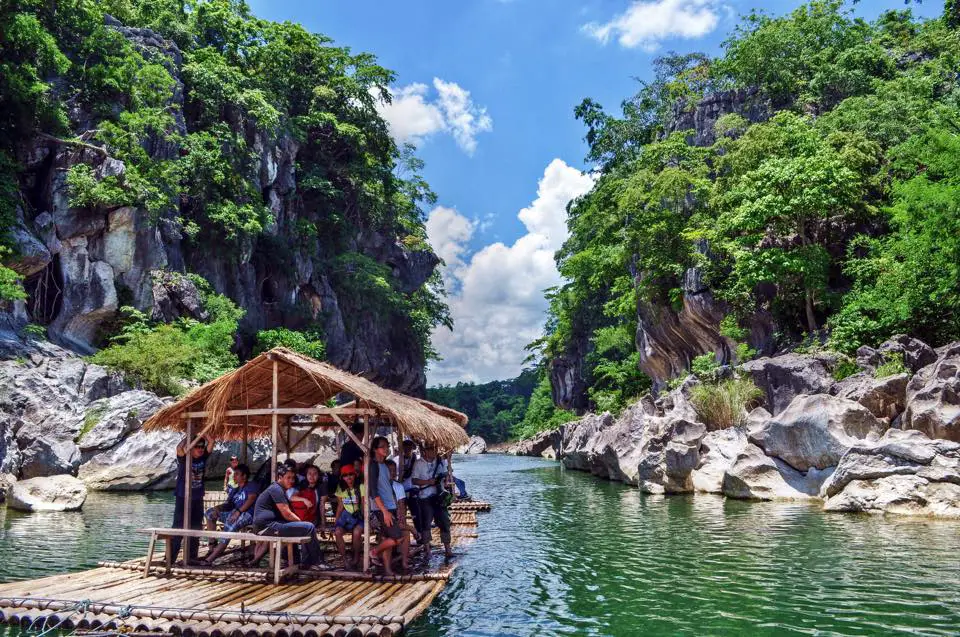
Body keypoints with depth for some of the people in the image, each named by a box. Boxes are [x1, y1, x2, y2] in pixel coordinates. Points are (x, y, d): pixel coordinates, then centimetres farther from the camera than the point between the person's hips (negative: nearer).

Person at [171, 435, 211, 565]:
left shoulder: (203, 457, 3)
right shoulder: (183, 457, -9)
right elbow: (179, 448, -28)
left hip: (198, 499, 5)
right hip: (183, 498, -5)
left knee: (195, 529, 10)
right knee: (178, 528, -6)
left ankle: (191, 557, 19)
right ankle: (170, 558, -2)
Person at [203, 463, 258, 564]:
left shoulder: (251, 486, 6)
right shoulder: (234, 490, 28)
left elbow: (251, 499, -13)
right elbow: (228, 503, 16)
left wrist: (238, 511, -25)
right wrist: (218, 507, -7)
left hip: (247, 514, -8)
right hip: (234, 513, 8)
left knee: (229, 527, -35)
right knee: (210, 512, -1)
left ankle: (210, 559, -40)